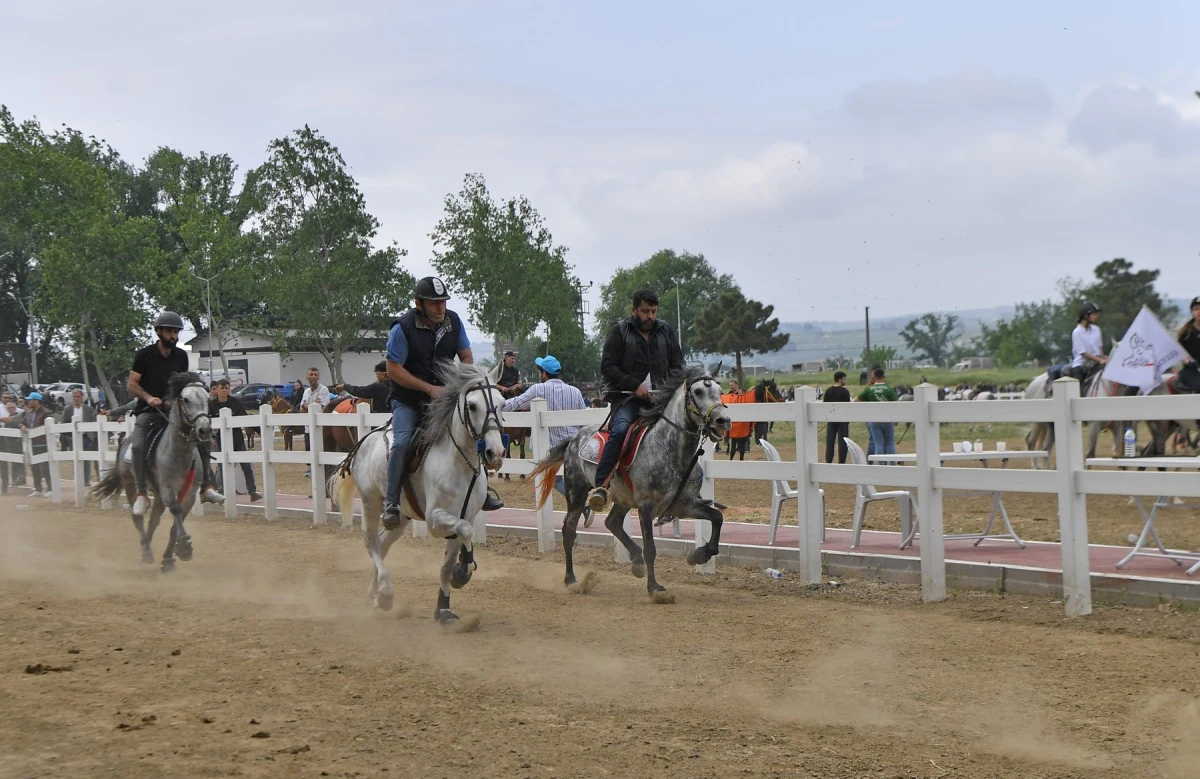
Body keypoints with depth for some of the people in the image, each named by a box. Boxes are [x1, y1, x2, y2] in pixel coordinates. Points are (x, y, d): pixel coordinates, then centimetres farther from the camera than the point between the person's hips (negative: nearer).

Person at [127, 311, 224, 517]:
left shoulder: (181, 356, 7)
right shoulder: (144, 355, -5)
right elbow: (131, 385, -6)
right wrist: (148, 397, -23)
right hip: (149, 412, -4)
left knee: (203, 438, -8)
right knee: (137, 445, -29)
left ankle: (206, 488, -2)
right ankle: (141, 495, -22)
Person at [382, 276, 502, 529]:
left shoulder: (453, 321, -3)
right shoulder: (403, 328, -18)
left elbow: (467, 357, 7)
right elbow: (394, 370, -16)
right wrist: (429, 388, -21)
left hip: (445, 394, 5)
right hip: (408, 401, -5)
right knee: (402, 443, -24)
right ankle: (391, 503, -18)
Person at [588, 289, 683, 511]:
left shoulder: (666, 332, 15)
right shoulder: (619, 332, 3)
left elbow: (677, 365, 18)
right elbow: (607, 366, -3)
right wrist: (635, 386, -13)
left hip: (659, 396, 5)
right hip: (627, 396, -4)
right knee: (620, 430, -30)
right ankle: (600, 487, -36)